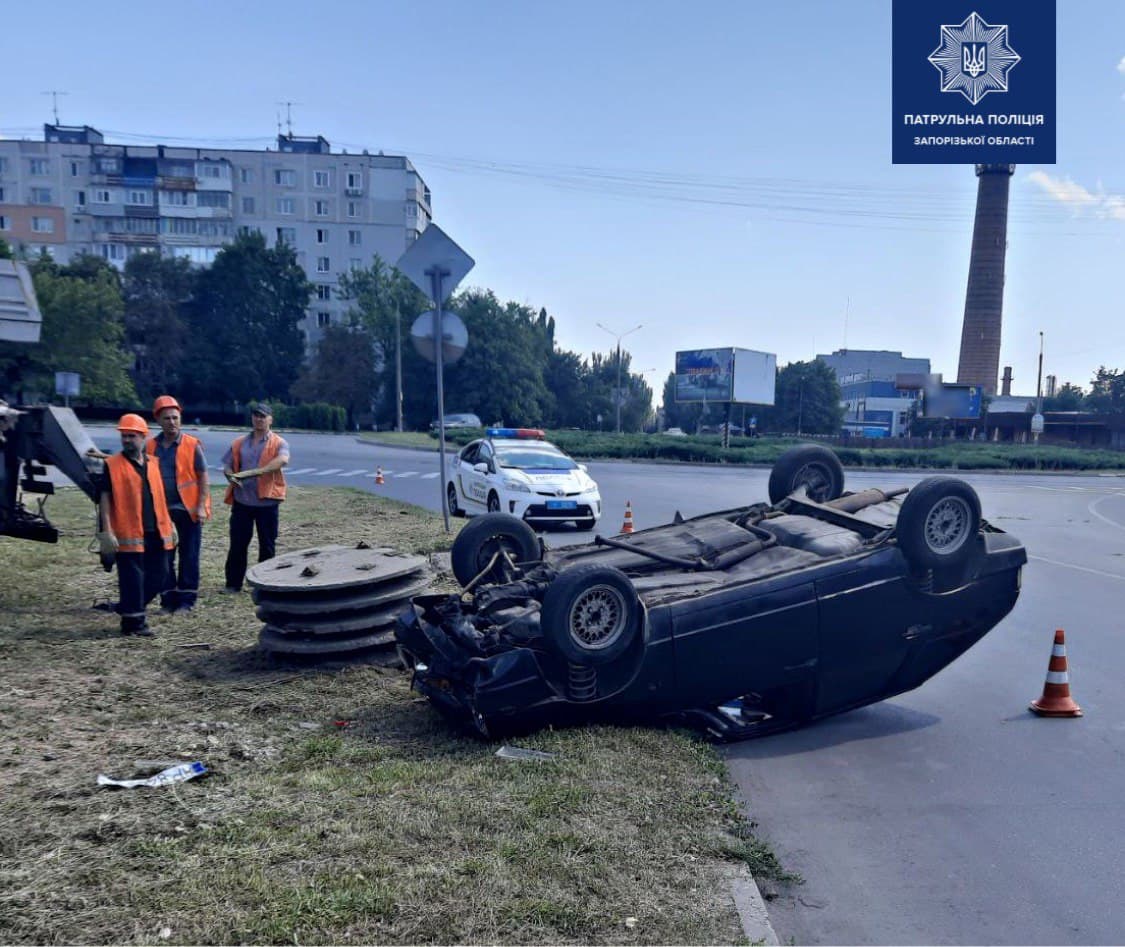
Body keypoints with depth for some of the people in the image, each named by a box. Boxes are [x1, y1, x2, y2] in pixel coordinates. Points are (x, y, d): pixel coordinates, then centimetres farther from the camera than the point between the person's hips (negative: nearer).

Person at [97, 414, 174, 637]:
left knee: (158, 577, 11)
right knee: (132, 578, 0)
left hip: (156, 533, 6)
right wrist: (107, 532, -15)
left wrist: (169, 524, 16)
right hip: (128, 534, -6)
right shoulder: (112, 465, -3)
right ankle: (133, 620, 13)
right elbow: (105, 499, -8)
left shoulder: (153, 464, 13)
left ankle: (131, 609, 28)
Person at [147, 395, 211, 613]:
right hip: (161, 510, 3)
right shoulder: (150, 446, 4)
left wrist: (201, 506, -10)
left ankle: (186, 600, 13)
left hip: (188, 509, -3)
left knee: (188, 556, 4)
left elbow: (203, 477, -3)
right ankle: (168, 599, 19)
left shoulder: (192, 445, -4)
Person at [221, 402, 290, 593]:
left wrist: (255, 472, -32)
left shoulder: (278, 443, -2)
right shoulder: (239, 443, 11)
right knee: (237, 544, 6)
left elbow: (282, 460, -23)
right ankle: (233, 583, 16)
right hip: (242, 501, 3)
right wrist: (231, 476, -15)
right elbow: (227, 466, 10)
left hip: (267, 501, -3)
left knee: (267, 545, 5)